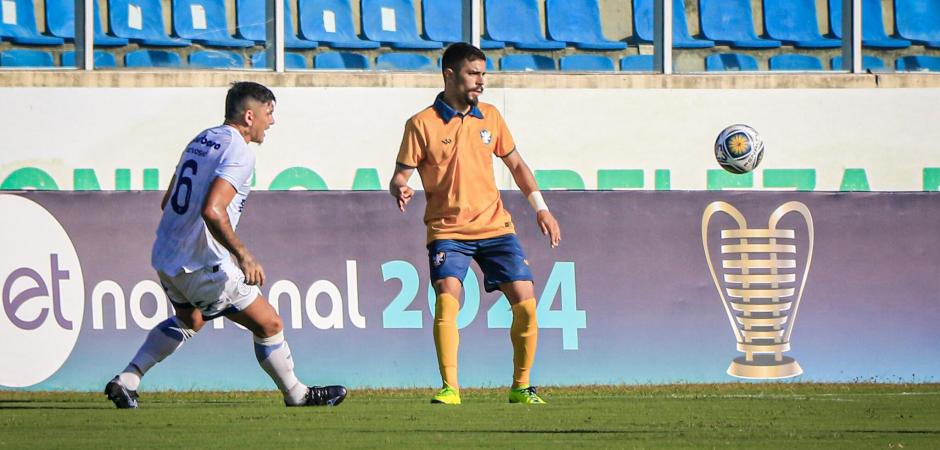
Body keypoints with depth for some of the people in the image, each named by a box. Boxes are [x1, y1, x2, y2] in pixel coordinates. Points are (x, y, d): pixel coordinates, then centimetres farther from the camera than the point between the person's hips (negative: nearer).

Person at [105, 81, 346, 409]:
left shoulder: (201, 140, 12)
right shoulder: (239, 152, -15)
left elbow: (167, 202, 20)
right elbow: (211, 210, -29)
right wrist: (243, 255, -27)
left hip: (164, 258, 9)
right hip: (201, 265, -9)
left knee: (189, 320, 33)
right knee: (269, 325, 3)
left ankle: (125, 381, 24)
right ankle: (296, 394, 17)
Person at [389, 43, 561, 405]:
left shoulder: (490, 117, 8)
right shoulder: (422, 124, -5)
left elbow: (515, 164, 20)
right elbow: (400, 175, -5)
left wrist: (541, 209, 14)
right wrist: (399, 189, -28)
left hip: (495, 226, 4)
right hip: (447, 230, -4)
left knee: (526, 304, -5)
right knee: (447, 298, -25)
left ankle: (521, 386, 11)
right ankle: (449, 388, -20)